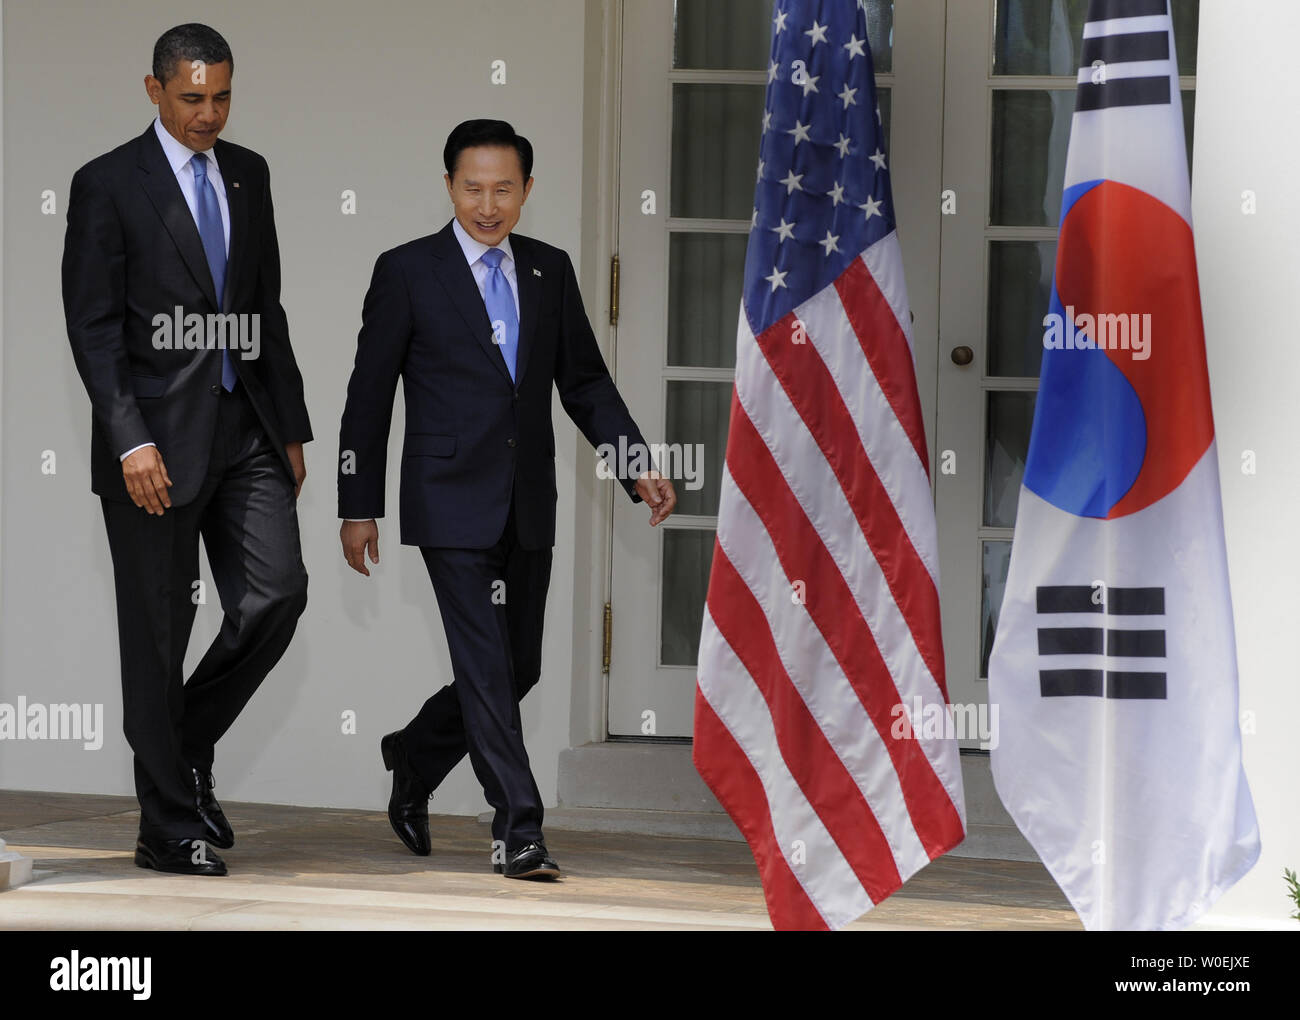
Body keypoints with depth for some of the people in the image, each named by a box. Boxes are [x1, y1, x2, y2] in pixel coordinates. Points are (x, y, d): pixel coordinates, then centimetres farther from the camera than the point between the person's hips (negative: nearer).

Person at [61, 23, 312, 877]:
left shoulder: (248, 174, 12)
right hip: (158, 438, -5)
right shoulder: (109, 185, -5)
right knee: (158, 633, 1)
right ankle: (170, 828, 8)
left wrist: (291, 426, 13)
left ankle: (187, 746, 18)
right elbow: (92, 325, -10)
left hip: (247, 429, 5)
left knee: (277, 596, -6)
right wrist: (131, 441, -18)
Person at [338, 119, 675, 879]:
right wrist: (358, 506, -3)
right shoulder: (408, 272, -3)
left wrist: (639, 466, 0)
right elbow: (369, 395, -1)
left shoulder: (550, 270, 10)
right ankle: (518, 831, -8)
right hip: (453, 503, -5)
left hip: (528, 505, 5)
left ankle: (415, 760, 34)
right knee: (486, 667, -10)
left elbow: (585, 381, 13)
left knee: (518, 669, 11)